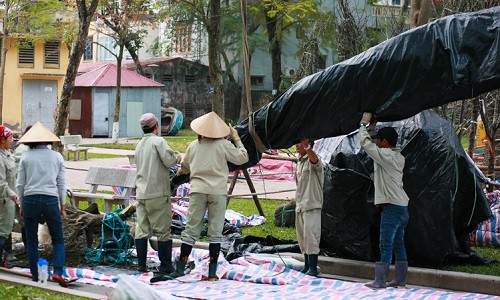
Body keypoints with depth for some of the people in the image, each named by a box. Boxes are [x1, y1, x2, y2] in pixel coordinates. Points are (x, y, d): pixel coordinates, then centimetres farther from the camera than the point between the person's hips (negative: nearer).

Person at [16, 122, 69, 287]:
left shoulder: (26, 157, 2)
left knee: (32, 242, 10)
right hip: (51, 200, 0)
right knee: (58, 240, 8)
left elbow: (20, 184, 2)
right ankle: (57, 272, -10)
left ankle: (35, 276, 11)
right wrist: (63, 207, 13)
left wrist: (21, 206, 13)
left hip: (30, 200, 0)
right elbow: (61, 183, 6)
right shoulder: (57, 156, 4)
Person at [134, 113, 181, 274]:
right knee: (163, 230, -1)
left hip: (141, 193, 7)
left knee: (142, 230, 6)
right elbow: (169, 161, -16)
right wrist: (178, 156, 6)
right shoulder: (158, 141, -7)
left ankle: (141, 264, 7)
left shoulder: (139, 146, 18)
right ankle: (165, 265, 2)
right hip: (158, 194, -7)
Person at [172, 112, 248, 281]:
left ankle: (180, 268, 4)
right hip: (218, 191, -2)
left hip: (198, 190, 2)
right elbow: (242, 158, 3)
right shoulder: (223, 145, -3)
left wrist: (180, 172, 44)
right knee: (215, 231, 3)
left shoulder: (194, 145, 6)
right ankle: (212, 272, 2)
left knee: (191, 229, 5)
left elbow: (185, 167, 20)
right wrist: (237, 139, 13)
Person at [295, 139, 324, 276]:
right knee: (302, 237, 12)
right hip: (300, 205, 9)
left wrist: (306, 146, -50)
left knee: (310, 236, -12)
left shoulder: (312, 160, -9)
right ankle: (307, 266, 18)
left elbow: (314, 159, -36)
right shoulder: (299, 162, 17)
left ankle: (313, 269, -11)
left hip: (311, 205, -9)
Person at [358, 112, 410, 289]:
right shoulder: (398, 157, 15)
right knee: (398, 246, 12)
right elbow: (372, 148, 28)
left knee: (386, 245, -9)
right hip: (401, 207, 9)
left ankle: (380, 281, -9)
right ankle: (400, 280, 15)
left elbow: (365, 143, -9)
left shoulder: (386, 155, -12)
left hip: (391, 207, -9)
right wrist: (372, 127, 23)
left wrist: (364, 124, 5)